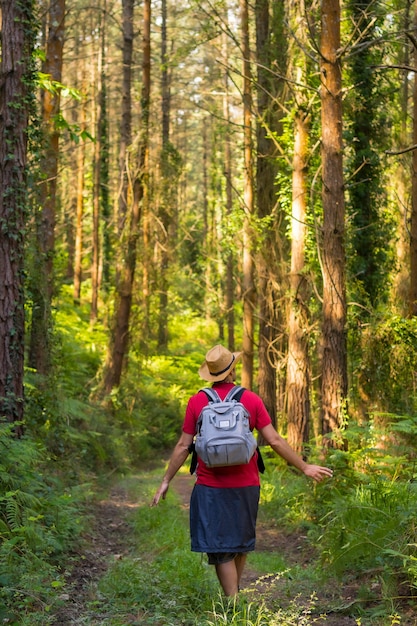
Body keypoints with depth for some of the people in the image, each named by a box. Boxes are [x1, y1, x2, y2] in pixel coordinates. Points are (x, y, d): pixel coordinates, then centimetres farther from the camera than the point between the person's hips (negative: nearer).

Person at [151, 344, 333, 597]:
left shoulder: (197, 401, -4)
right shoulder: (251, 400, -3)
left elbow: (184, 446, -2)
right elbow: (275, 440, -4)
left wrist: (166, 481, 8)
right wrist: (305, 467, 5)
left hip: (210, 486, -2)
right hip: (246, 485, 2)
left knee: (221, 550, 3)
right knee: (241, 542, 21)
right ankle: (234, 594, 34)